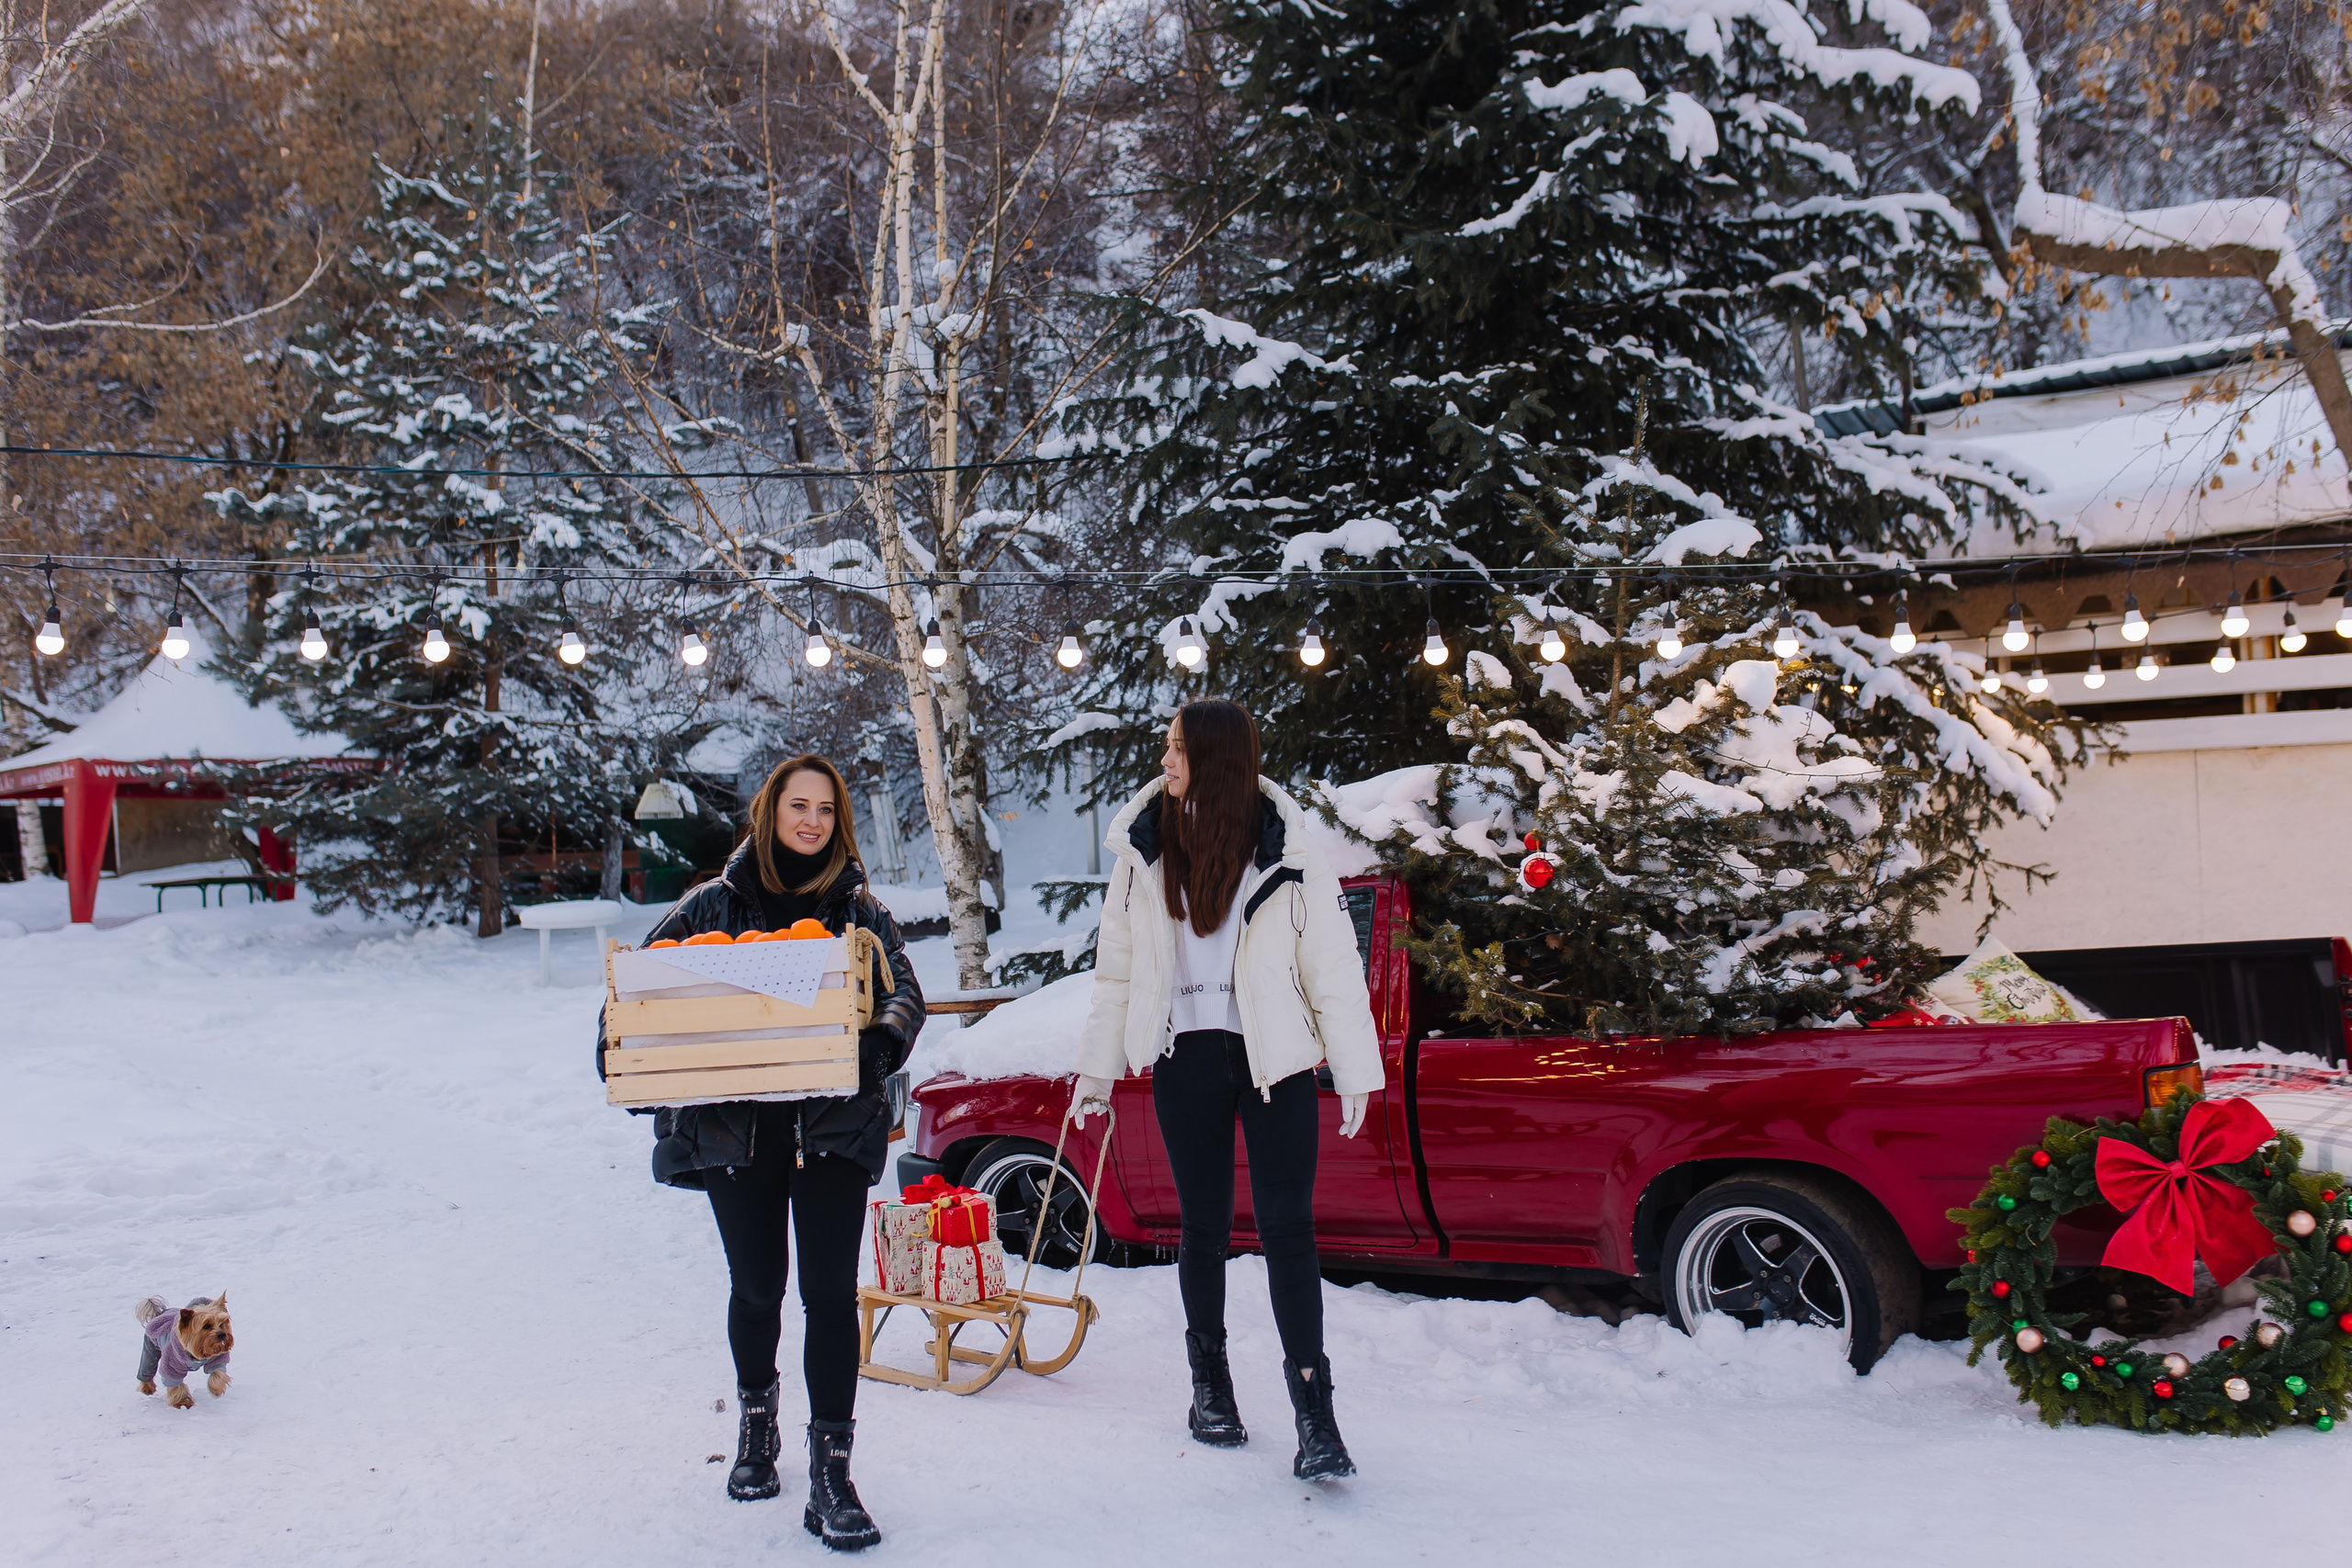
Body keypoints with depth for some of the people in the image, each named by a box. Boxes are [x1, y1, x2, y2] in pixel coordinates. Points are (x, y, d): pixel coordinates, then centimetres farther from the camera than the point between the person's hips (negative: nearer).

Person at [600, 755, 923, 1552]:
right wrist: (619, 1050, -10)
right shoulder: (714, 904, 6)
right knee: (757, 1286, 13)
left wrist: (883, 1042, -26)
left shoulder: (857, 907, 5)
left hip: (833, 1122, -1)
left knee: (831, 1291, -6)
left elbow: (904, 988, -5)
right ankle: (756, 1413, 41)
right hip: (734, 1126, 1)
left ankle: (831, 1473, -1)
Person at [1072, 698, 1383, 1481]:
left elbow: (1334, 967, -3)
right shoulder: (1145, 852, 6)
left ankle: (1313, 1412, -4)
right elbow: (1117, 968, 11)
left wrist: (1354, 1072, -6)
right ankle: (1210, 1382, 28)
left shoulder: (1287, 856, -4)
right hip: (1186, 1061, 3)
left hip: (1275, 1059, -3)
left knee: (1287, 1228, -6)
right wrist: (1097, 1067, 10)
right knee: (1203, 1225, 12)